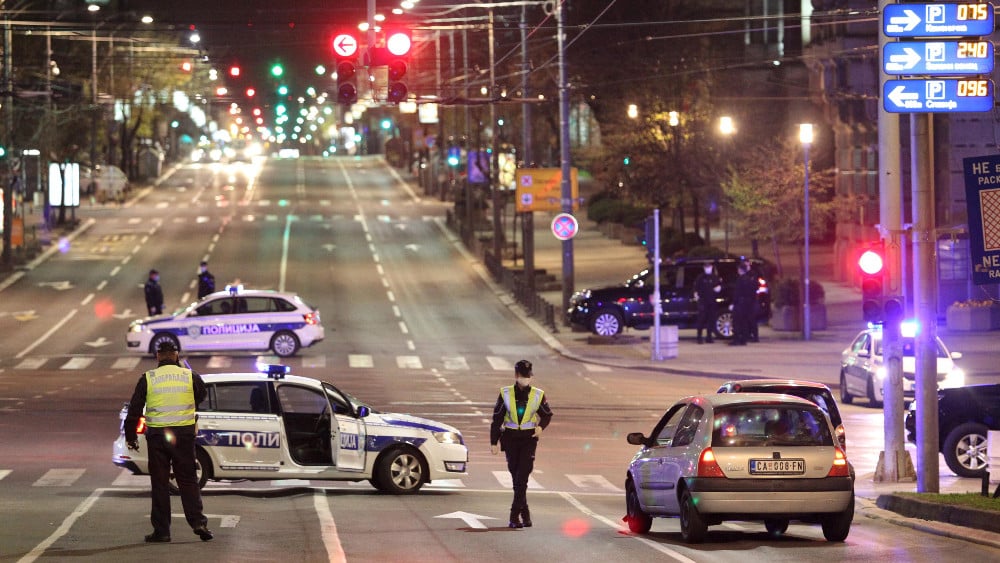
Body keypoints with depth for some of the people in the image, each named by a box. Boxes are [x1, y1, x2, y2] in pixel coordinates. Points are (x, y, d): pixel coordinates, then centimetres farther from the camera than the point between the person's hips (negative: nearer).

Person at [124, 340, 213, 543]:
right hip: (184, 433, 1)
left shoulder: (148, 378, -2)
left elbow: (135, 409, 2)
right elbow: (202, 395, 20)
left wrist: (130, 435, 10)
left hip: (157, 435, -1)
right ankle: (198, 522, -5)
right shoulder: (190, 376, 1)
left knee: (159, 483, 5)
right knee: (188, 480, 8)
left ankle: (161, 530, 4)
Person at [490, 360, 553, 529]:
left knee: (522, 478, -12)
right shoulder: (505, 394, 0)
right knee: (516, 476, 7)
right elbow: (497, 418, 4)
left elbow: (547, 415, 16)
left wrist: (541, 426, -5)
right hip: (510, 438, 1)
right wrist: (493, 442, 2)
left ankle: (515, 516, -12)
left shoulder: (538, 395, 1)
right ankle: (525, 513, 21)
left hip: (529, 439, -1)